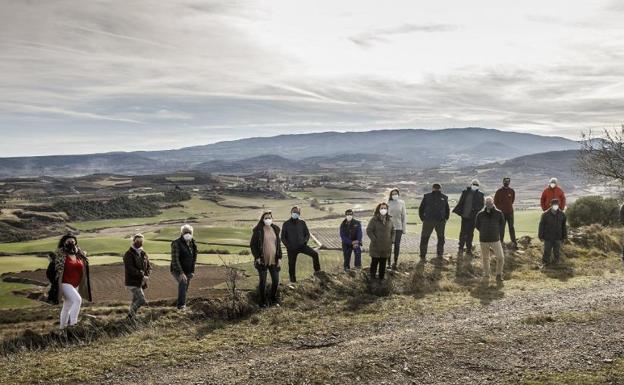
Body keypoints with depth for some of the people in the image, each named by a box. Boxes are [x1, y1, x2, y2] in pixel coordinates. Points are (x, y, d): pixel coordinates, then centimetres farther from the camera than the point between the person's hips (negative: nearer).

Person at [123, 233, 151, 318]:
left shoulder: (144, 254, 11)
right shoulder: (129, 254, -10)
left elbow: (149, 266, 13)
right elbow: (130, 269, -19)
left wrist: (147, 276, -6)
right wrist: (142, 275, -18)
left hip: (141, 282, 7)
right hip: (132, 282, -7)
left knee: (136, 301, 15)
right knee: (142, 300, -14)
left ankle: (131, 316, 27)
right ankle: (131, 314, 3)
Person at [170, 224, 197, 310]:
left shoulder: (192, 244, 5)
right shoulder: (176, 243, -16)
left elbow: (194, 258, 15)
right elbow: (175, 259, -24)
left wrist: (192, 271, 7)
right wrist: (180, 273, -32)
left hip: (188, 271, 7)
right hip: (177, 270, -7)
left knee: (185, 289, 12)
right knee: (183, 282, -32)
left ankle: (180, 304, 31)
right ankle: (181, 305, -30)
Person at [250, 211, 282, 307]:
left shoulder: (275, 229, 7)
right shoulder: (258, 230, -7)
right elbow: (252, 245, -5)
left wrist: (279, 257, 8)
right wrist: (257, 257, -12)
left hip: (274, 261, 4)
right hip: (262, 261, -4)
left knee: (276, 281, 6)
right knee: (263, 282, 3)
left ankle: (273, 299, 26)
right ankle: (262, 302, 17)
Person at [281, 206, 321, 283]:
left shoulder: (302, 223, 4)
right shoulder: (286, 224, 0)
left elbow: (307, 234, 11)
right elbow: (283, 237, 3)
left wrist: (305, 241, -8)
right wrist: (288, 245, -11)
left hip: (302, 246, 1)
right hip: (291, 248, 0)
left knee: (315, 254, -19)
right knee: (292, 265, 4)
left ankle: (317, 271, -5)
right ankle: (293, 281, 19)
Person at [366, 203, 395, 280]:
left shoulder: (389, 220, 8)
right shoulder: (374, 220, -8)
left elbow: (393, 231, 17)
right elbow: (368, 231, -10)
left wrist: (392, 240, 5)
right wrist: (374, 240, -15)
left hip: (386, 247, 4)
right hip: (376, 247, -4)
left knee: (383, 263, 11)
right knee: (374, 262, 3)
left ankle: (381, 278, 22)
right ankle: (373, 277, 16)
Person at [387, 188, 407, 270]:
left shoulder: (401, 203, 2)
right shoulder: (388, 203, 0)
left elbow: (404, 215, 4)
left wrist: (404, 228, 1)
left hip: (399, 227, 1)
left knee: (397, 244, 5)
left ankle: (395, 262, 14)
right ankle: (388, 262, 8)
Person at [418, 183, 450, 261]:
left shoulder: (426, 196, 2)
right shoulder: (444, 197, 4)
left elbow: (421, 209, 2)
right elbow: (447, 211, 9)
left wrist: (422, 218, 11)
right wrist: (445, 219, 19)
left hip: (428, 221, -1)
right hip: (440, 221, 1)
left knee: (424, 238, 8)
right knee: (441, 237, 19)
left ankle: (423, 256, 3)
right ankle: (440, 254, 18)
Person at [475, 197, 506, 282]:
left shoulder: (498, 213, -5)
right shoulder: (480, 214, -5)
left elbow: (502, 224, 10)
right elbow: (477, 225, 8)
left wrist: (496, 231, 7)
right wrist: (484, 232, 9)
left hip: (495, 239, 0)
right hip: (484, 240, 0)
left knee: (500, 257, -6)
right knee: (485, 258, 11)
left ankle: (499, 275, 12)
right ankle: (486, 274, 28)